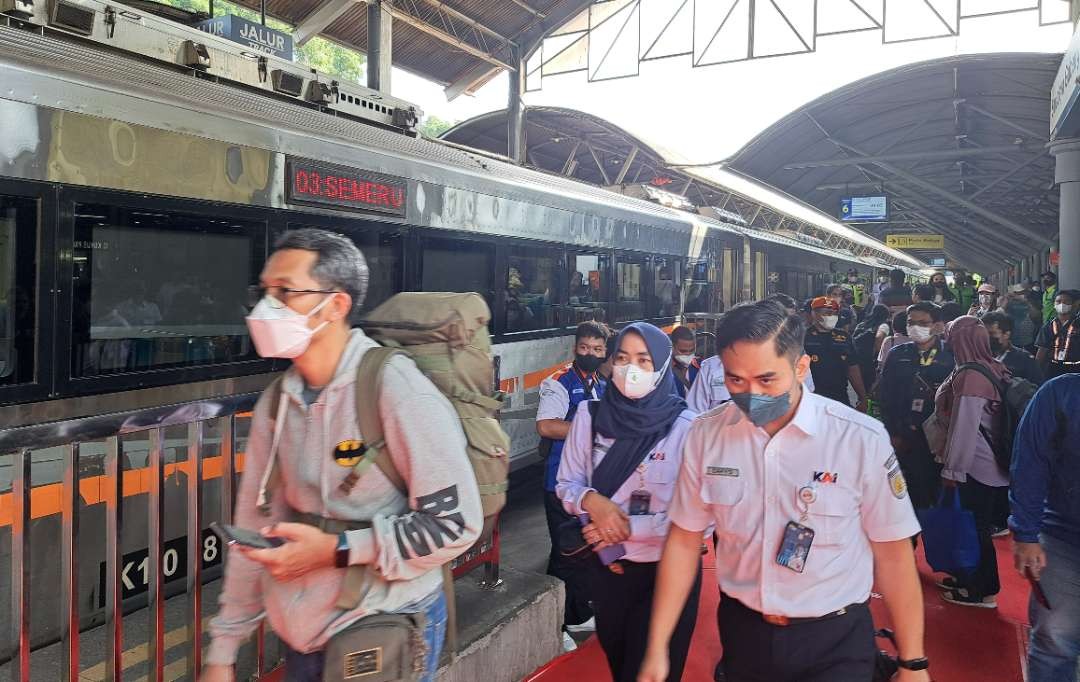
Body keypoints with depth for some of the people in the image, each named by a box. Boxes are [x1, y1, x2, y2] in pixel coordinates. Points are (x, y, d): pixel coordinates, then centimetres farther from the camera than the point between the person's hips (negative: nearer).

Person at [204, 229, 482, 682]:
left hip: (387, 632, -6)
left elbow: (456, 522, -21)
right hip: (303, 632, 6)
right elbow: (255, 528, 4)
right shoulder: (275, 403, -1)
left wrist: (337, 550, -22)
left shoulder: (395, 389, -21)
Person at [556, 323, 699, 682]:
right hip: (606, 566, 4)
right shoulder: (589, 415, -6)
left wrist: (629, 526, -20)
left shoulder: (686, 426, -17)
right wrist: (591, 500, -20)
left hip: (667, 571, -4)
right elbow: (566, 484, 2)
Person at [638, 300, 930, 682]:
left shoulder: (861, 440, -17)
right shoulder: (706, 435, -9)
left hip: (835, 642, -3)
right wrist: (657, 650, -1)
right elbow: (684, 541, -2)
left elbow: (892, 553, -8)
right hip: (742, 632, 4)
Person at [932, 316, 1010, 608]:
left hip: (977, 467, -8)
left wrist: (952, 469, -14)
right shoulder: (993, 368, 4)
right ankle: (970, 577, 34)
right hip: (989, 462, 8)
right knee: (974, 523, 20)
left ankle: (983, 591, 18)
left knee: (977, 526, 5)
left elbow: (964, 428, -21)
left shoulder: (970, 376, -22)